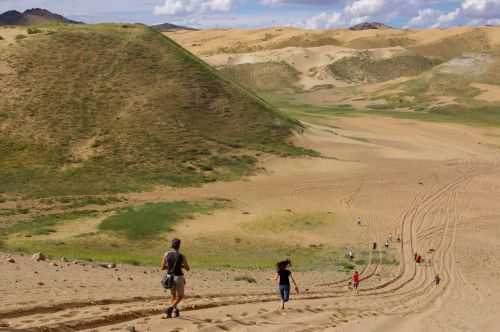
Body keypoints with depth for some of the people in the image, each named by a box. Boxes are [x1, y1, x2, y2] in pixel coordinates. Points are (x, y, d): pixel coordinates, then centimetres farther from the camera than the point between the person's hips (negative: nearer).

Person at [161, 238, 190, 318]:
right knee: (180, 296, 12)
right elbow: (187, 269, 0)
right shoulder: (182, 256, -12)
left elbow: (162, 268, 0)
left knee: (173, 295, 25)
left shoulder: (166, 254, -5)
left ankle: (175, 311, 17)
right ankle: (170, 308, -11)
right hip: (179, 277, -3)